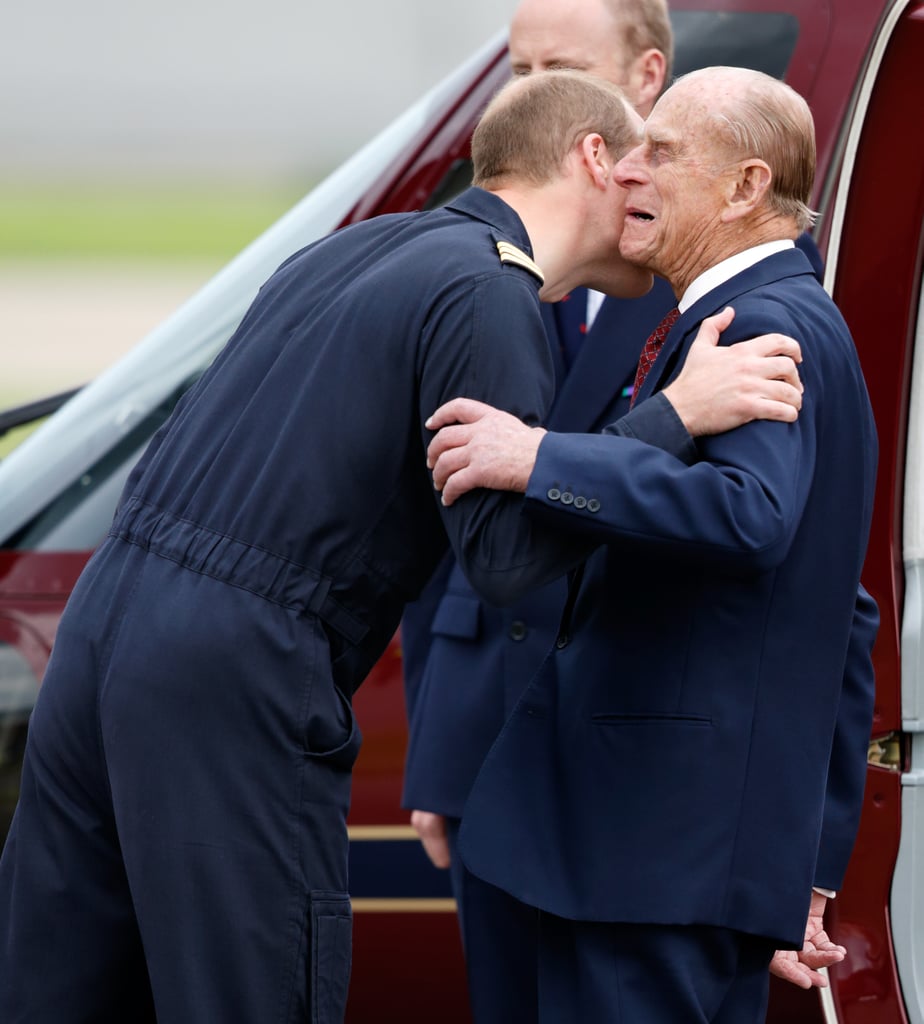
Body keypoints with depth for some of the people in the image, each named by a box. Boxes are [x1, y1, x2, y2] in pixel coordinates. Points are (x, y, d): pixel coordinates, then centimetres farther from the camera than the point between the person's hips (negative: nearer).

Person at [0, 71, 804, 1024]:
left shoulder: (356, 250, 19)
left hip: (101, 625, 9)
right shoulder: (487, 294, -7)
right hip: (236, 686, -9)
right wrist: (676, 414, -11)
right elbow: (506, 555, -14)